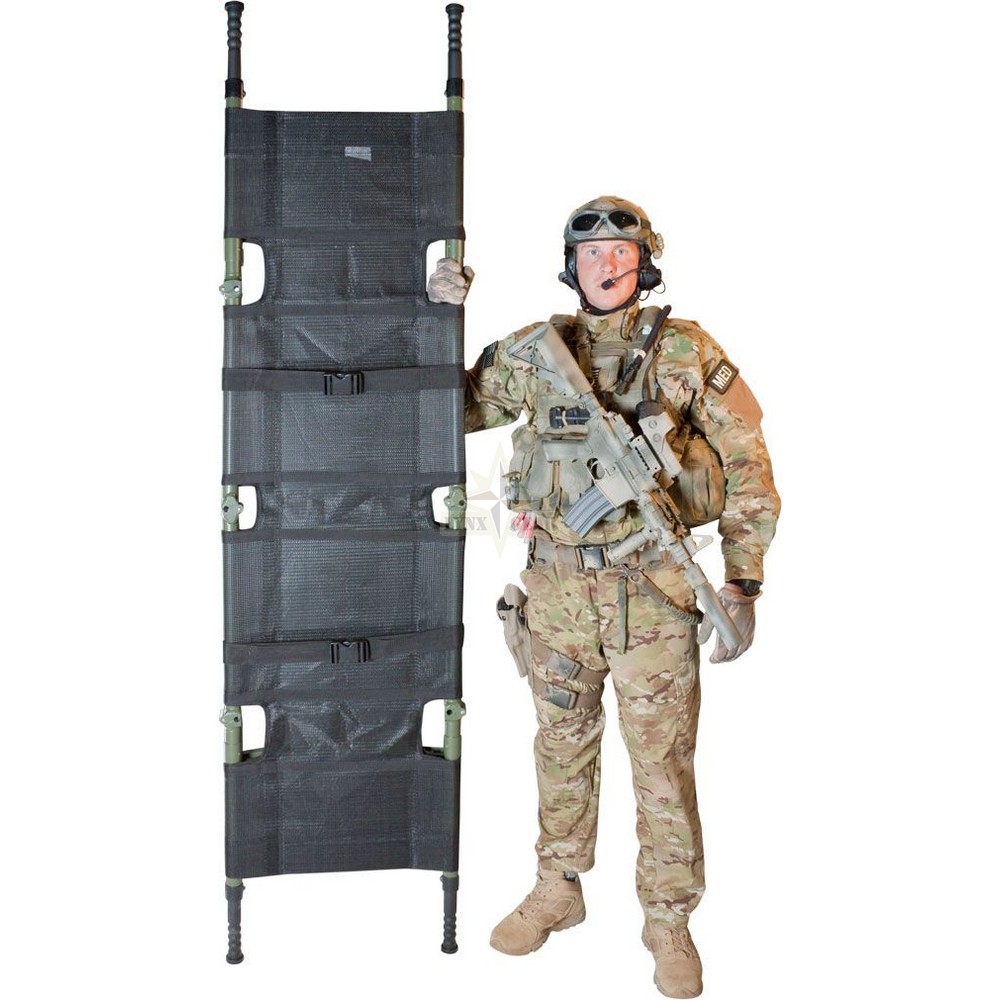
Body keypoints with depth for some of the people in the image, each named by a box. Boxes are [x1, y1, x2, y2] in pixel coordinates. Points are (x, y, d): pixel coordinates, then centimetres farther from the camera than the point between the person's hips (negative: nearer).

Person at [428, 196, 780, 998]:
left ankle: (669, 918, 20)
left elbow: (747, 465, 0)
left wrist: (744, 584, -4)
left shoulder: (689, 352, -1)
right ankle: (558, 890, 33)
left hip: (654, 592, -2)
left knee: (663, 759, 5)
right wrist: (441, 318, 2)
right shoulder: (533, 352, 5)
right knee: (563, 745, 15)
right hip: (558, 588, 3)